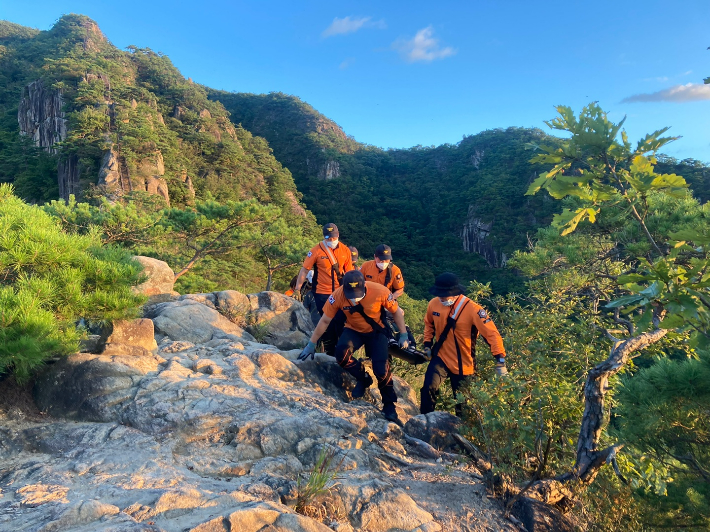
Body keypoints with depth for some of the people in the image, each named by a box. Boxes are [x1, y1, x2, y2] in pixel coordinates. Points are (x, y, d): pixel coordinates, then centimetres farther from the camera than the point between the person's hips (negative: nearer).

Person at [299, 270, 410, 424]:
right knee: (341, 353, -29)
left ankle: (390, 407, 9)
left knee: (381, 370, -17)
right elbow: (324, 321, -11)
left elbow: (397, 312, -10)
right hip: (353, 330, 2)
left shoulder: (380, 291, -29)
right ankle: (363, 378, 2)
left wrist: (403, 335, -9)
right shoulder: (338, 296, -26)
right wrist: (312, 344, -6)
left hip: (376, 332, -1)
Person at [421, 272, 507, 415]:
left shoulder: (472, 309, -24)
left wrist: (500, 362, -27)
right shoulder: (434, 304, -11)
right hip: (441, 358, 2)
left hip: (463, 365, -2)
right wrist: (427, 344, 7)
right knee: (429, 388, -20)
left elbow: (492, 334, -23)